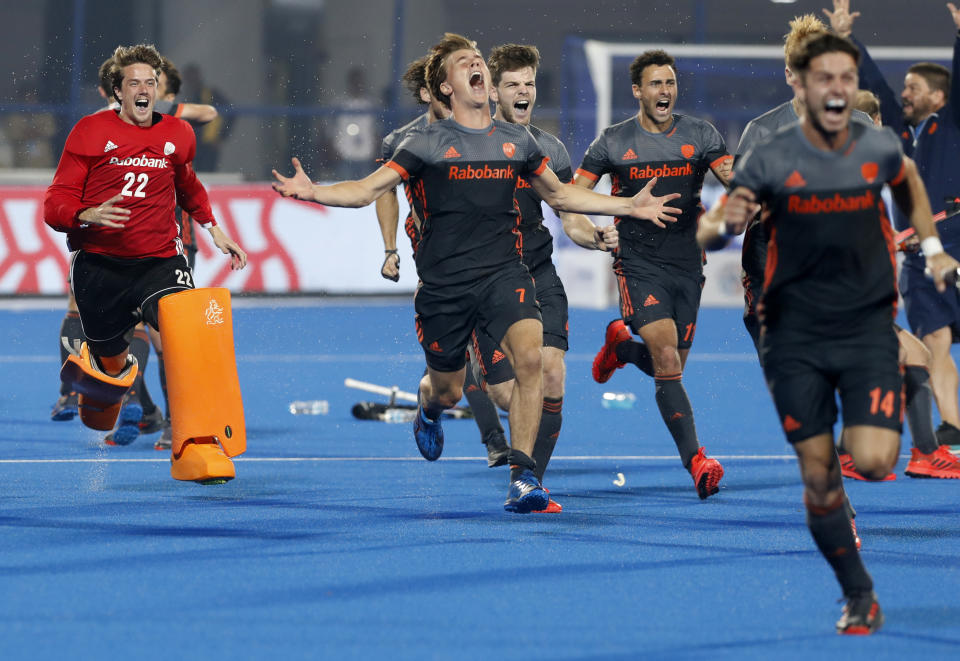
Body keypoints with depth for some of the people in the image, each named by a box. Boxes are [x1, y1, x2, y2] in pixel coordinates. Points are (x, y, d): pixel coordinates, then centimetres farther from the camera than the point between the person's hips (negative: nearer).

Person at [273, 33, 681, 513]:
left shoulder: (516, 141, 9)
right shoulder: (427, 144, -2)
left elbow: (559, 194, 25)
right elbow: (367, 190, -3)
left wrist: (630, 206, 22)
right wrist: (311, 192, -21)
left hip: (502, 273, 2)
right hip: (443, 283, -2)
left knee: (529, 356, -25)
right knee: (448, 392, 9)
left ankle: (522, 473, -20)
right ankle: (427, 405, 50)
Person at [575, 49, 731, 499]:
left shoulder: (700, 135, 4)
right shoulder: (615, 141, 0)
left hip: (687, 263, 3)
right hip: (639, 264, -3)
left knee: (669, 366, 10)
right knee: (667, 361, -18)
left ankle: (619, 345, 44)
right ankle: (696, 461, -20)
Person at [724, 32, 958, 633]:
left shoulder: (881, 149, -1)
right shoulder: (771, 160, -7)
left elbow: (910, 184, 22)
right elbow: (724, 224, -5)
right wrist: (730, 221, -28)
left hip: (868, 327, 0)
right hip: (796, 334, 0)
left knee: (873, 461, -16)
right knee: (817, 472, 0)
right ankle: (859, 595, 15)